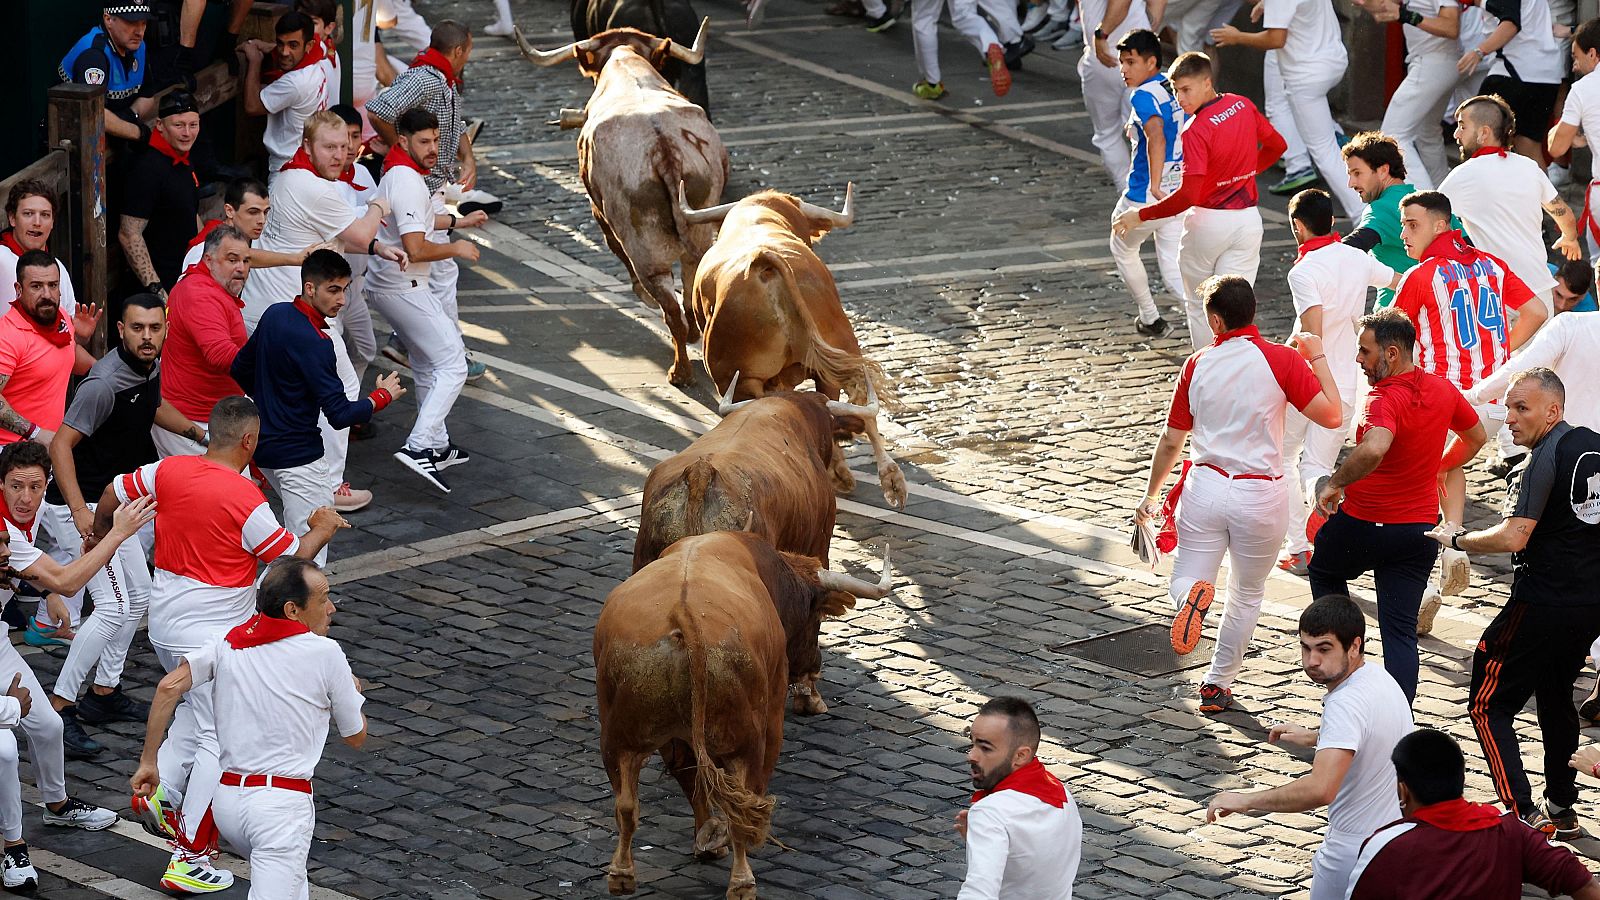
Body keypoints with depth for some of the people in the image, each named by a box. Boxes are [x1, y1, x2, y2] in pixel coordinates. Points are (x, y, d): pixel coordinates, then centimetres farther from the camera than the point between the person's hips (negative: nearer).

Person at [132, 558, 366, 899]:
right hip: (282, 805, -7)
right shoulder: (325, 653, -3)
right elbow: (356, 737, 8)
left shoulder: (228, 641, 7)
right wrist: (352, 691, 28)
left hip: (226, 799, 7)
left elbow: (169, 687, -7)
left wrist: (148, 762, -2)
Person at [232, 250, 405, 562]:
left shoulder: (275, 315, 4)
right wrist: (383, 396, -7)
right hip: (298, 454, -9)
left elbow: (240, 368, 17)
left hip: (265, 444, 9)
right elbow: (340, 415, -23)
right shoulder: (313, 342, -23)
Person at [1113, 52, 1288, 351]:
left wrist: (1140, 216, -17)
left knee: (1198, 306, 13)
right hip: (1248, 220, 5)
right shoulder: (1243, 106, 0)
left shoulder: (1196, 130, -20)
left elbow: (1188, 195, -25)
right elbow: (1276, 145, 16)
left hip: (1207, 223, -5)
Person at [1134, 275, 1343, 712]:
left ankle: (1192, 595, -24)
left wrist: (1151, 495, 19)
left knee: (1183, 581, 12)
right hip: (1260, 495, -1)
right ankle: (1218, 684, 24)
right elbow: (1331, 415, -13)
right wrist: (1318, 357, 1)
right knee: (1247, 595, 19)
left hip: (1205, 486, 1)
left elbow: (1171, 442, 6)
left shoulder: (1198, 365, 0)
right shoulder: (1282, 360, -9)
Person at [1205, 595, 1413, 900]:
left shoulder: (1346, 704, -27)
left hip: (1356, 848, -9)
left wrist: (1246, 800, -28)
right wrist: (1314, 737, 28)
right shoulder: (1379, 677, 3)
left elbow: (1320, 790, -38)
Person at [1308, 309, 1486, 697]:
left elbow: (1373, 449, -46)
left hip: (1365, 526, -5)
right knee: (1401, 632, 5)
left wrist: (1334, 484, -30)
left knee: (1324, 570, 28)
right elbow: (1476, 437, 18)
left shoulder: (1386, 400, -24)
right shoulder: (1443, 389, 0)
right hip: (1422, 528, 5)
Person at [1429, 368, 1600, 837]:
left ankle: (1524, 815, -8)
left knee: (1490, 705, -1)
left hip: (1543, 602, -9)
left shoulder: (1545, 459, -17)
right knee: (1556, 698, 25)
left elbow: (1513, 537, -26)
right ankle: (1561, 807, 29)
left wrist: (1457, 538, -12)